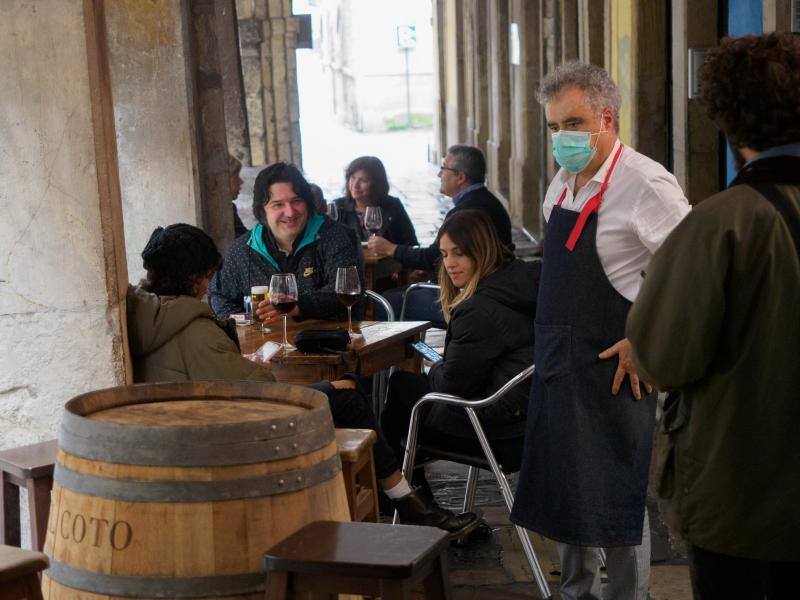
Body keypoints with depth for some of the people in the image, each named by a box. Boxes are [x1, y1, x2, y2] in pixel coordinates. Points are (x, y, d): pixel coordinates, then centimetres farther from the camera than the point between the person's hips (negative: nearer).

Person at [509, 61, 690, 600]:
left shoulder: (644, 183, -17)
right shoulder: (563, 184, 10)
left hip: (613, 372, -8)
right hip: (558, 366, 8)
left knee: (617, 497, 2)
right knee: (566, 490, 18)